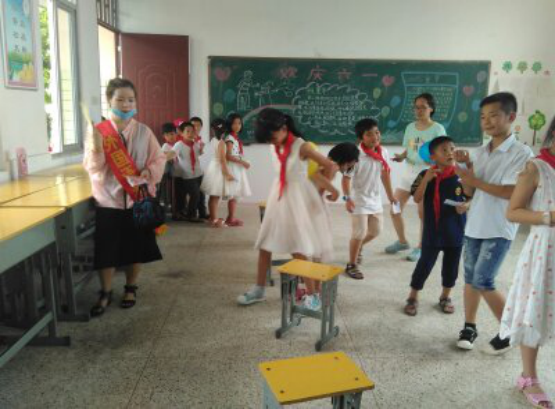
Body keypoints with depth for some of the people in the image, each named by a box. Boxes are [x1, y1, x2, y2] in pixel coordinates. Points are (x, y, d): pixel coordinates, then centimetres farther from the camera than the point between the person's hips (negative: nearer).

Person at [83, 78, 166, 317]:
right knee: (106, 249, 4)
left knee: (136, 247, 11)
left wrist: (150, 172, -17)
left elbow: (159, 158, 2)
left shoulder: (143, 131, -1)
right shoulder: (98, 132, -3)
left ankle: (130, 288, 31)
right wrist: (96, 148, -24)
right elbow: (92, 167, -6)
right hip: (108, 198, -1)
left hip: (138, 197, 1)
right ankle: (105, 293, 23)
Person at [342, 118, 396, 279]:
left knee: (376, 230, 17)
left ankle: (358, 247, 46)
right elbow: (346, 177, -20)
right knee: (359, 233, -4)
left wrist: (390, 195, 17)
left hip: (375, 199, 7)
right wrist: (347, 198, -30)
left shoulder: (383, 152, -2)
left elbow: (385, 174, 11)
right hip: (359, 199, -7)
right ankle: (352, 265, 15)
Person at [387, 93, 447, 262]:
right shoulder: (410, 127, 7)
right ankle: (402, 241, 27)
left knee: (423, 213, 1)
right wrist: (401, 157, -7)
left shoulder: (437, 129, -7)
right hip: (409, 172, 6)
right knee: (395, 209, 6)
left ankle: (421, 247, 19)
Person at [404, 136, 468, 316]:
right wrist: (426, 179, -25)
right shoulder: (425, 175, -7)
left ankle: (445, 297, 36)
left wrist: (465, 206, -18)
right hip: (432, 231, -2)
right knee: (425, 264, 4)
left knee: (451, 266, 15)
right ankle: (413, 297, 22)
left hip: (455, 231, 2)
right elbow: (417, 199, -14)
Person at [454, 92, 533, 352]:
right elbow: (470, 193, 6)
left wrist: (475, 181, -19)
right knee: (470, 279, 12)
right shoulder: (480, 153, 8)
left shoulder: (522, 153, -10)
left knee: (483, 282, -7)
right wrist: (467, 169, -9)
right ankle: (469, 327, 27)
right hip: (474, 226, 6)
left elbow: (513, 192, -20)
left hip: (499, 230, -6)